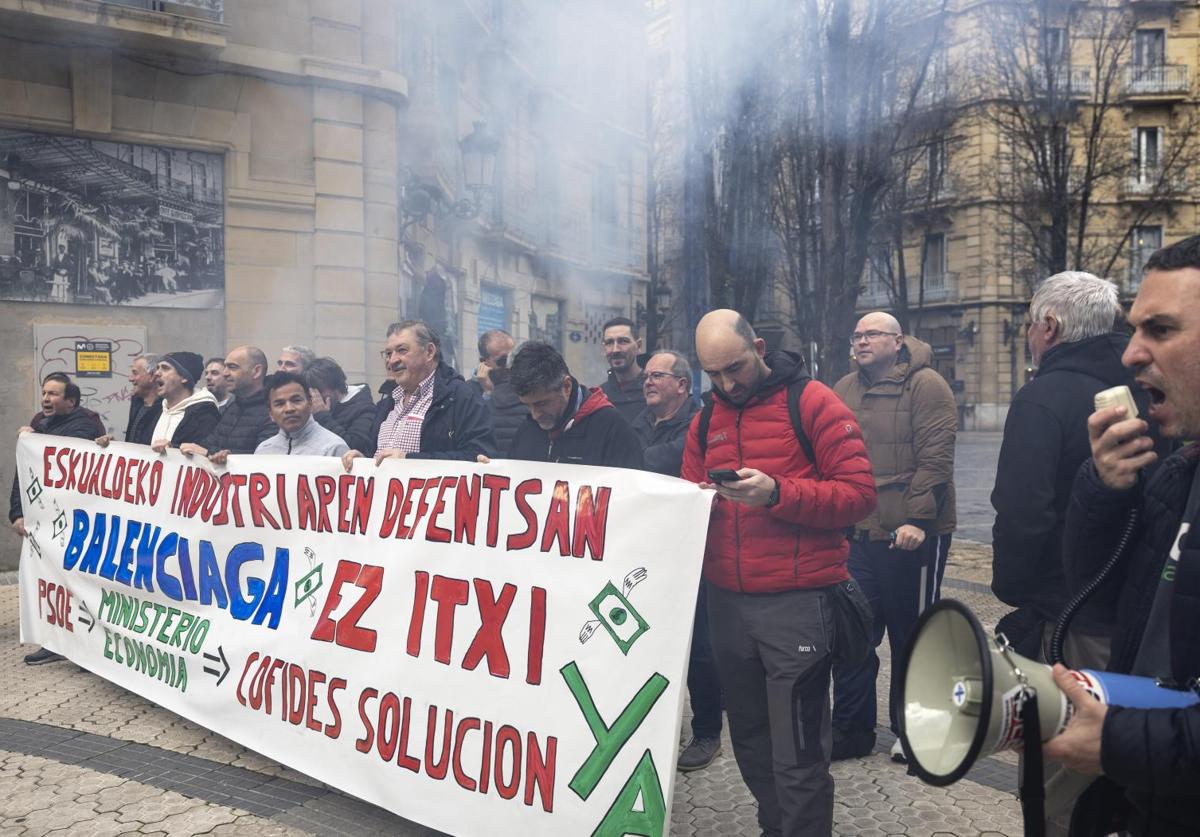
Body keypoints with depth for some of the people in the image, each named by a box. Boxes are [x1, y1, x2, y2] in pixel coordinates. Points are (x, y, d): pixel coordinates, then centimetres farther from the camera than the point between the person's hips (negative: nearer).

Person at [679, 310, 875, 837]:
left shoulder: (813, 403, -5)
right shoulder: (705, 420, 13)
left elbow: (859, 494, -11)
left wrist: (777, 492, -24)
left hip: (797, 603, -6)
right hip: (725, 601, 6)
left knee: (797, 749, -1)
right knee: (749, 734, 17)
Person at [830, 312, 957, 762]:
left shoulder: (926, 385, -8)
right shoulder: (844, 390, 11)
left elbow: (935, 458, -15)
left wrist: (917, 519, -21)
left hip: (912, 535, -5)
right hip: (856, 535, 6)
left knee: (912, 637, 9)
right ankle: (851, 729, 24)